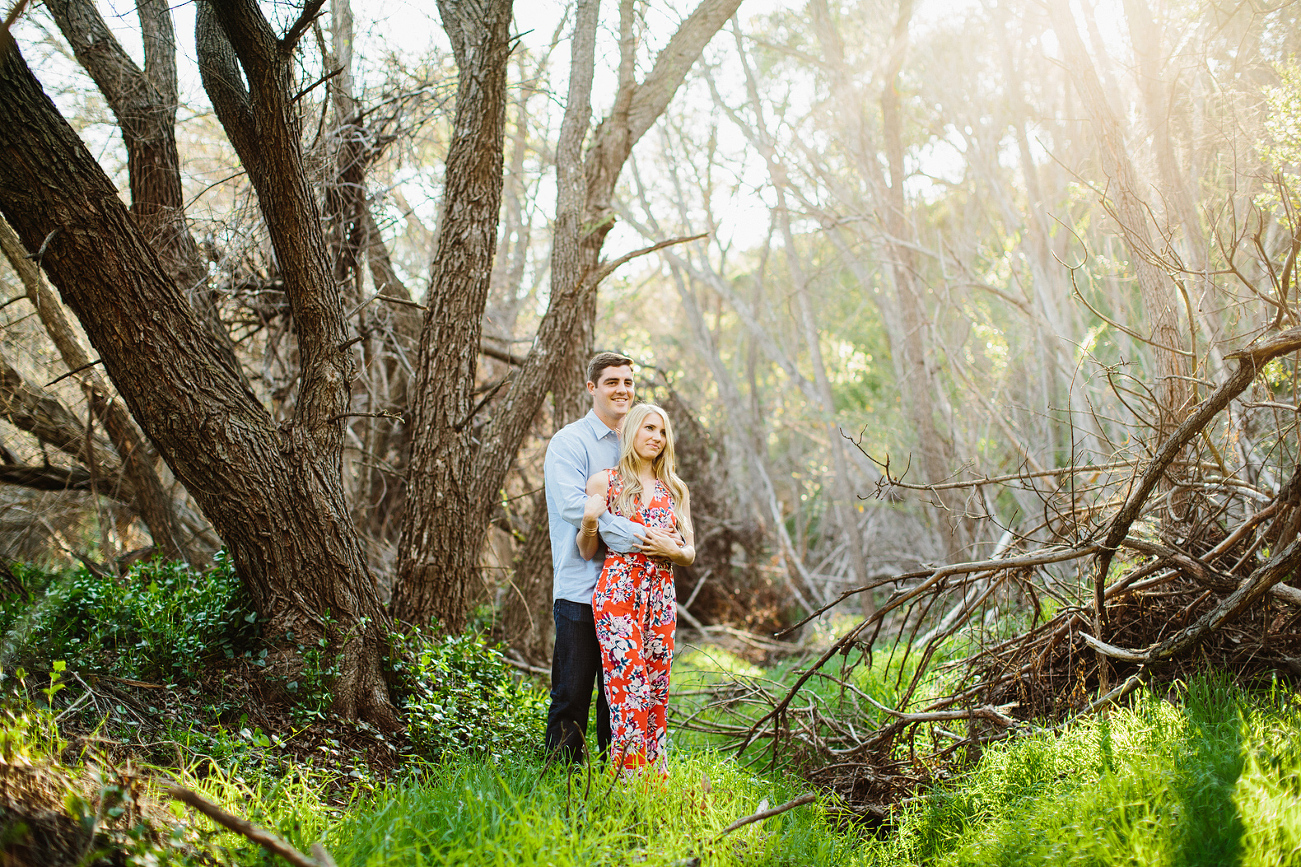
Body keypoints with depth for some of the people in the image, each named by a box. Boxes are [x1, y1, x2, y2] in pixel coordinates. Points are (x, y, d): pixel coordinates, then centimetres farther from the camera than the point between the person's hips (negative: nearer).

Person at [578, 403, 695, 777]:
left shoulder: (676, 490, 15)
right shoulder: (604, 481, 5)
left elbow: (690, 553, 17)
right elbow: (587, 551, 4)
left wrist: (670, 549, -4)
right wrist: (590, 521, -16)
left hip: (661, 598, 4)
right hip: (618, 592, -4)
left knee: (657, 691, 3)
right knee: (630, 689, -13)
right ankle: (628, 778, -10)